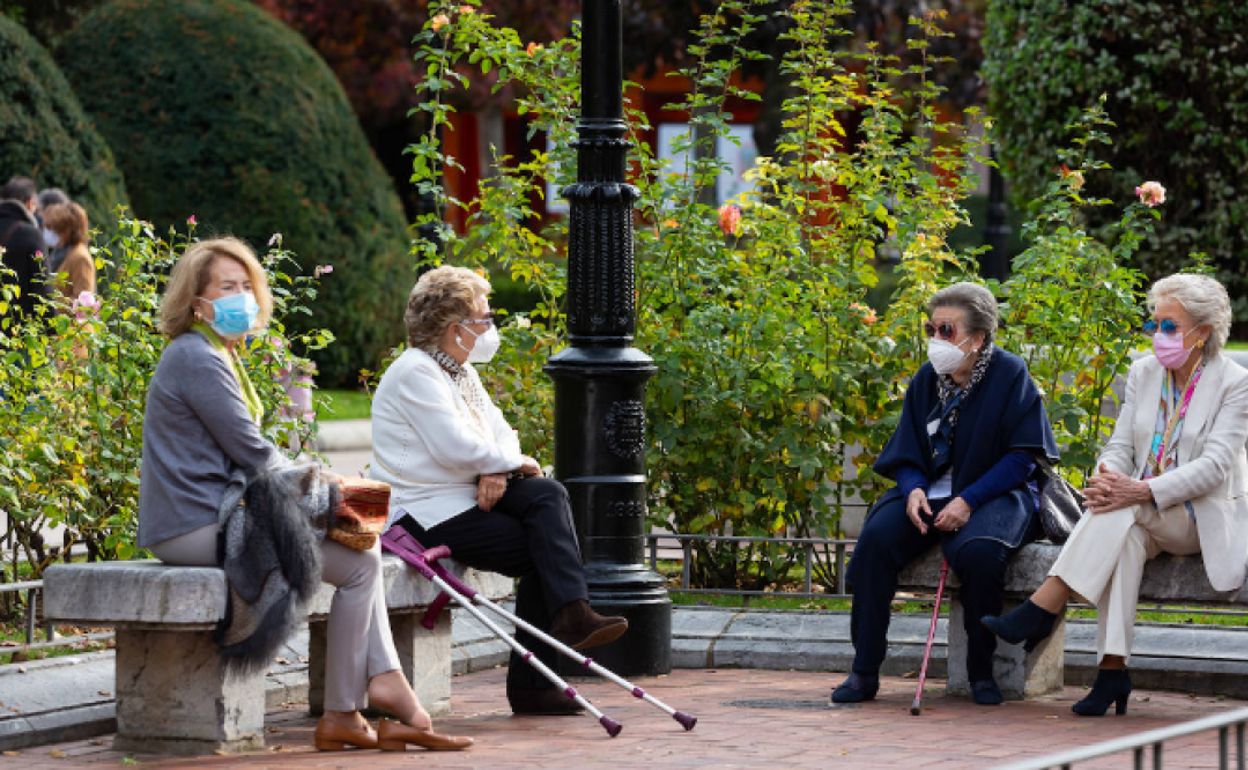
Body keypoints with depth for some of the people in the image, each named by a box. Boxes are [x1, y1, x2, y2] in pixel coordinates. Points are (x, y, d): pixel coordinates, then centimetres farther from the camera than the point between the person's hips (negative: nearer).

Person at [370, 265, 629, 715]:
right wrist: (510, 463, -8)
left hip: (467, 495, 9)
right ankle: (530, 686, -15)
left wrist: (496, 470, -9)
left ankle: (572, 615, -21)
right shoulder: (416, 372, -13)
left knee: (547, 494, -14)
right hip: (426, 515, -9)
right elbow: (455, 447, -22)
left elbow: (499, 433, 14)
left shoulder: (462, 370, 18)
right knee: (540, 552, -17)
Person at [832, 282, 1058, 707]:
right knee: (876, 537, -23)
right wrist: (912, 490, -12)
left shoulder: (1010, 375, -8)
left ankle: (982, 672, -16)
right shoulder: (927, 379, 7)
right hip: (931, 492, 5)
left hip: (993, 494, -4)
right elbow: (905, 453, 11)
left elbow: (1021, 458, -10)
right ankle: (864, 669, -18)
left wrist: (969, 501, -20)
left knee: (978, 550, -36)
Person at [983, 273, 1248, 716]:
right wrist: (1108, 478, -18)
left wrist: (1142, 492, -30)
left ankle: (1043, 609, -35)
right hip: (1142, 520, 4)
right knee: (1125, 540, -34)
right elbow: (1121, 446, 9)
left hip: (1200, 521, -4)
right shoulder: (1143, 373, 12)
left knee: (1121, 512, -33)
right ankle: (1112, 669, -38)